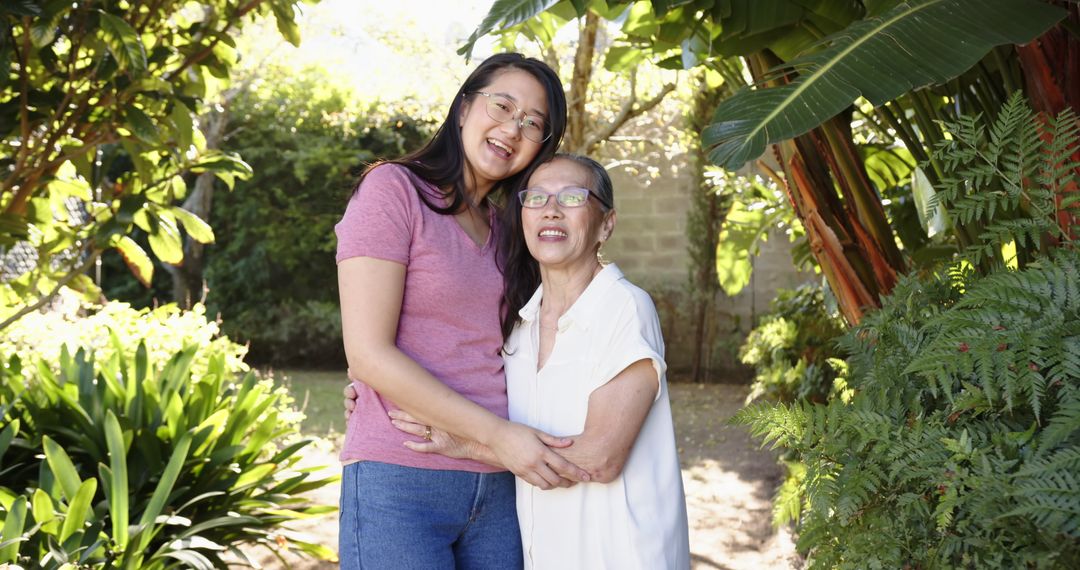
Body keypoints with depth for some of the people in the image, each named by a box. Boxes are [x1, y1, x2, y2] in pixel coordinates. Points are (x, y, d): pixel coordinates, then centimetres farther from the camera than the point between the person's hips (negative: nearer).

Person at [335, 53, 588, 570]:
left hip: (498, 486, 6)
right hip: (401, 484, -6)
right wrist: (497, 434, -16)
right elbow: (368, 352, -14)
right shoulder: (392, 189, -5)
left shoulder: (502, 229, 16)